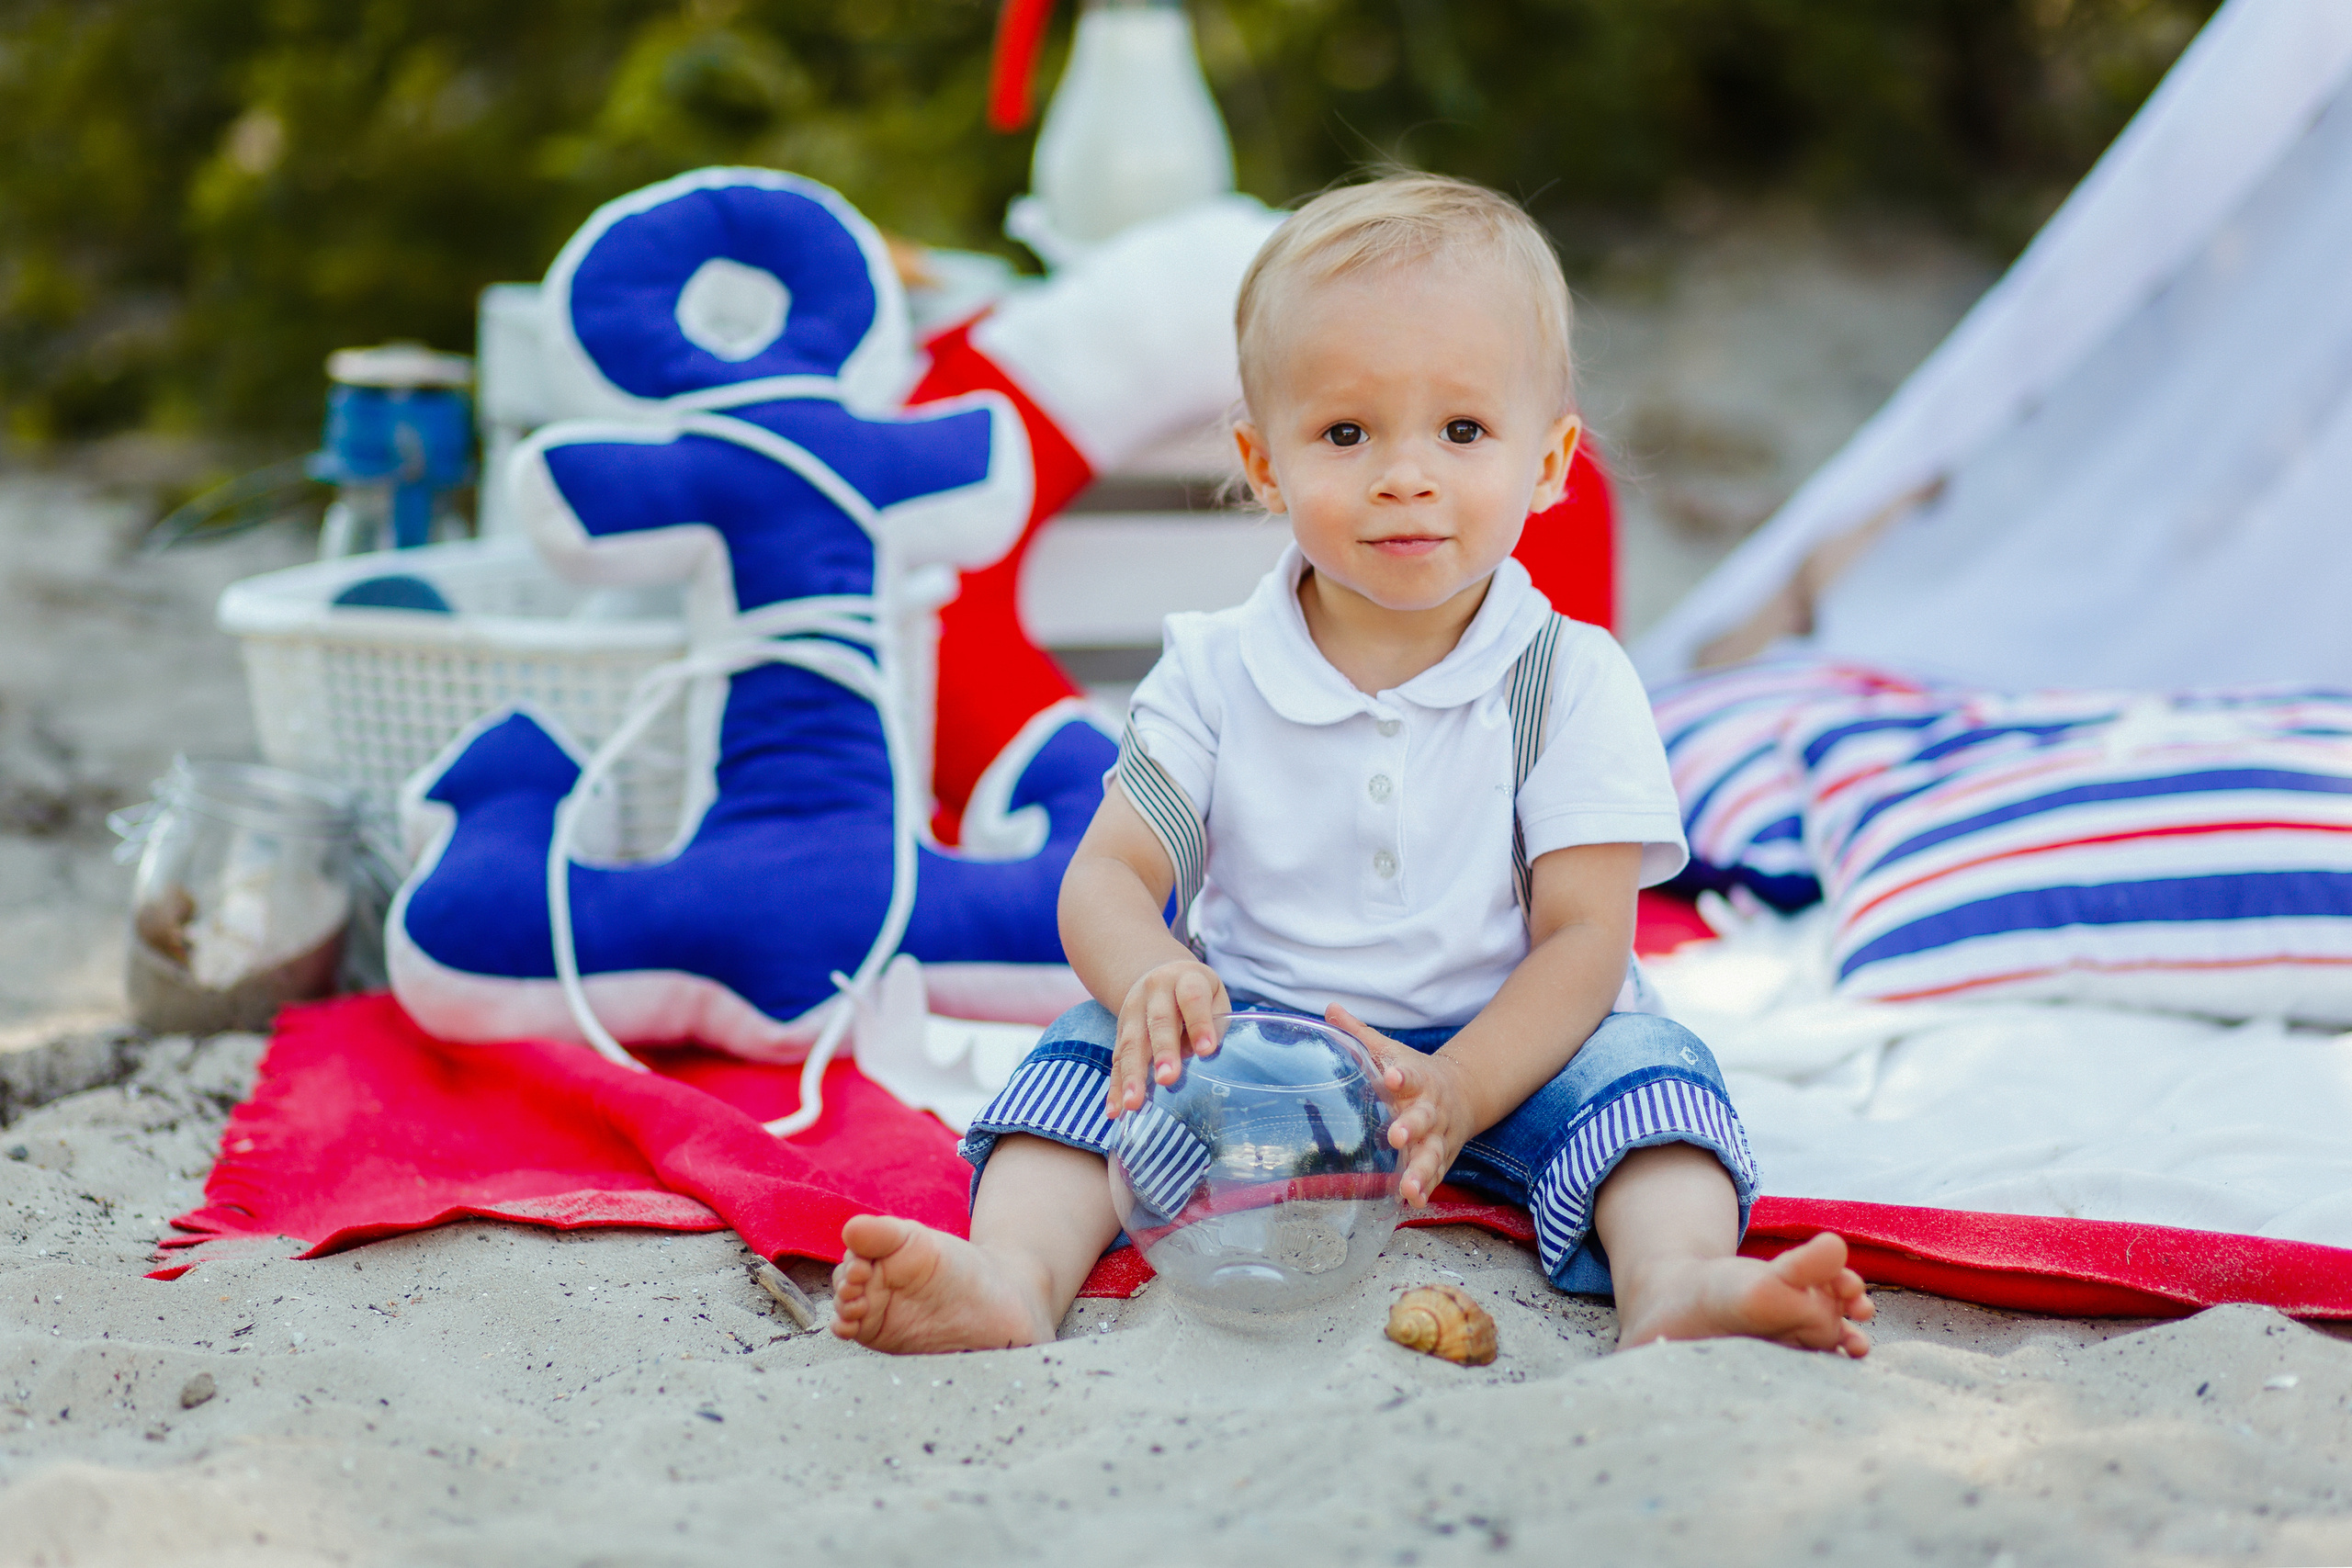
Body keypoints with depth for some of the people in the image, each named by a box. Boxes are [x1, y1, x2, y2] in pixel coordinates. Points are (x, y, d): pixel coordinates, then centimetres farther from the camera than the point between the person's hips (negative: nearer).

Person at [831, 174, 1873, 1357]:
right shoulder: (1214, 675, -2)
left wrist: (1455, 1092, -31)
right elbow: (1106, 877, -4)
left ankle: (1677, 1286, -49)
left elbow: (1584, 936, -13)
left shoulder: (1575, 682, -7)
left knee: (1640, 1059, -26)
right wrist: (1151, 976, -31)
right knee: (1103, 1043, -21)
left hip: (1499, 1046, -1)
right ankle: (1013, 1274, -40)